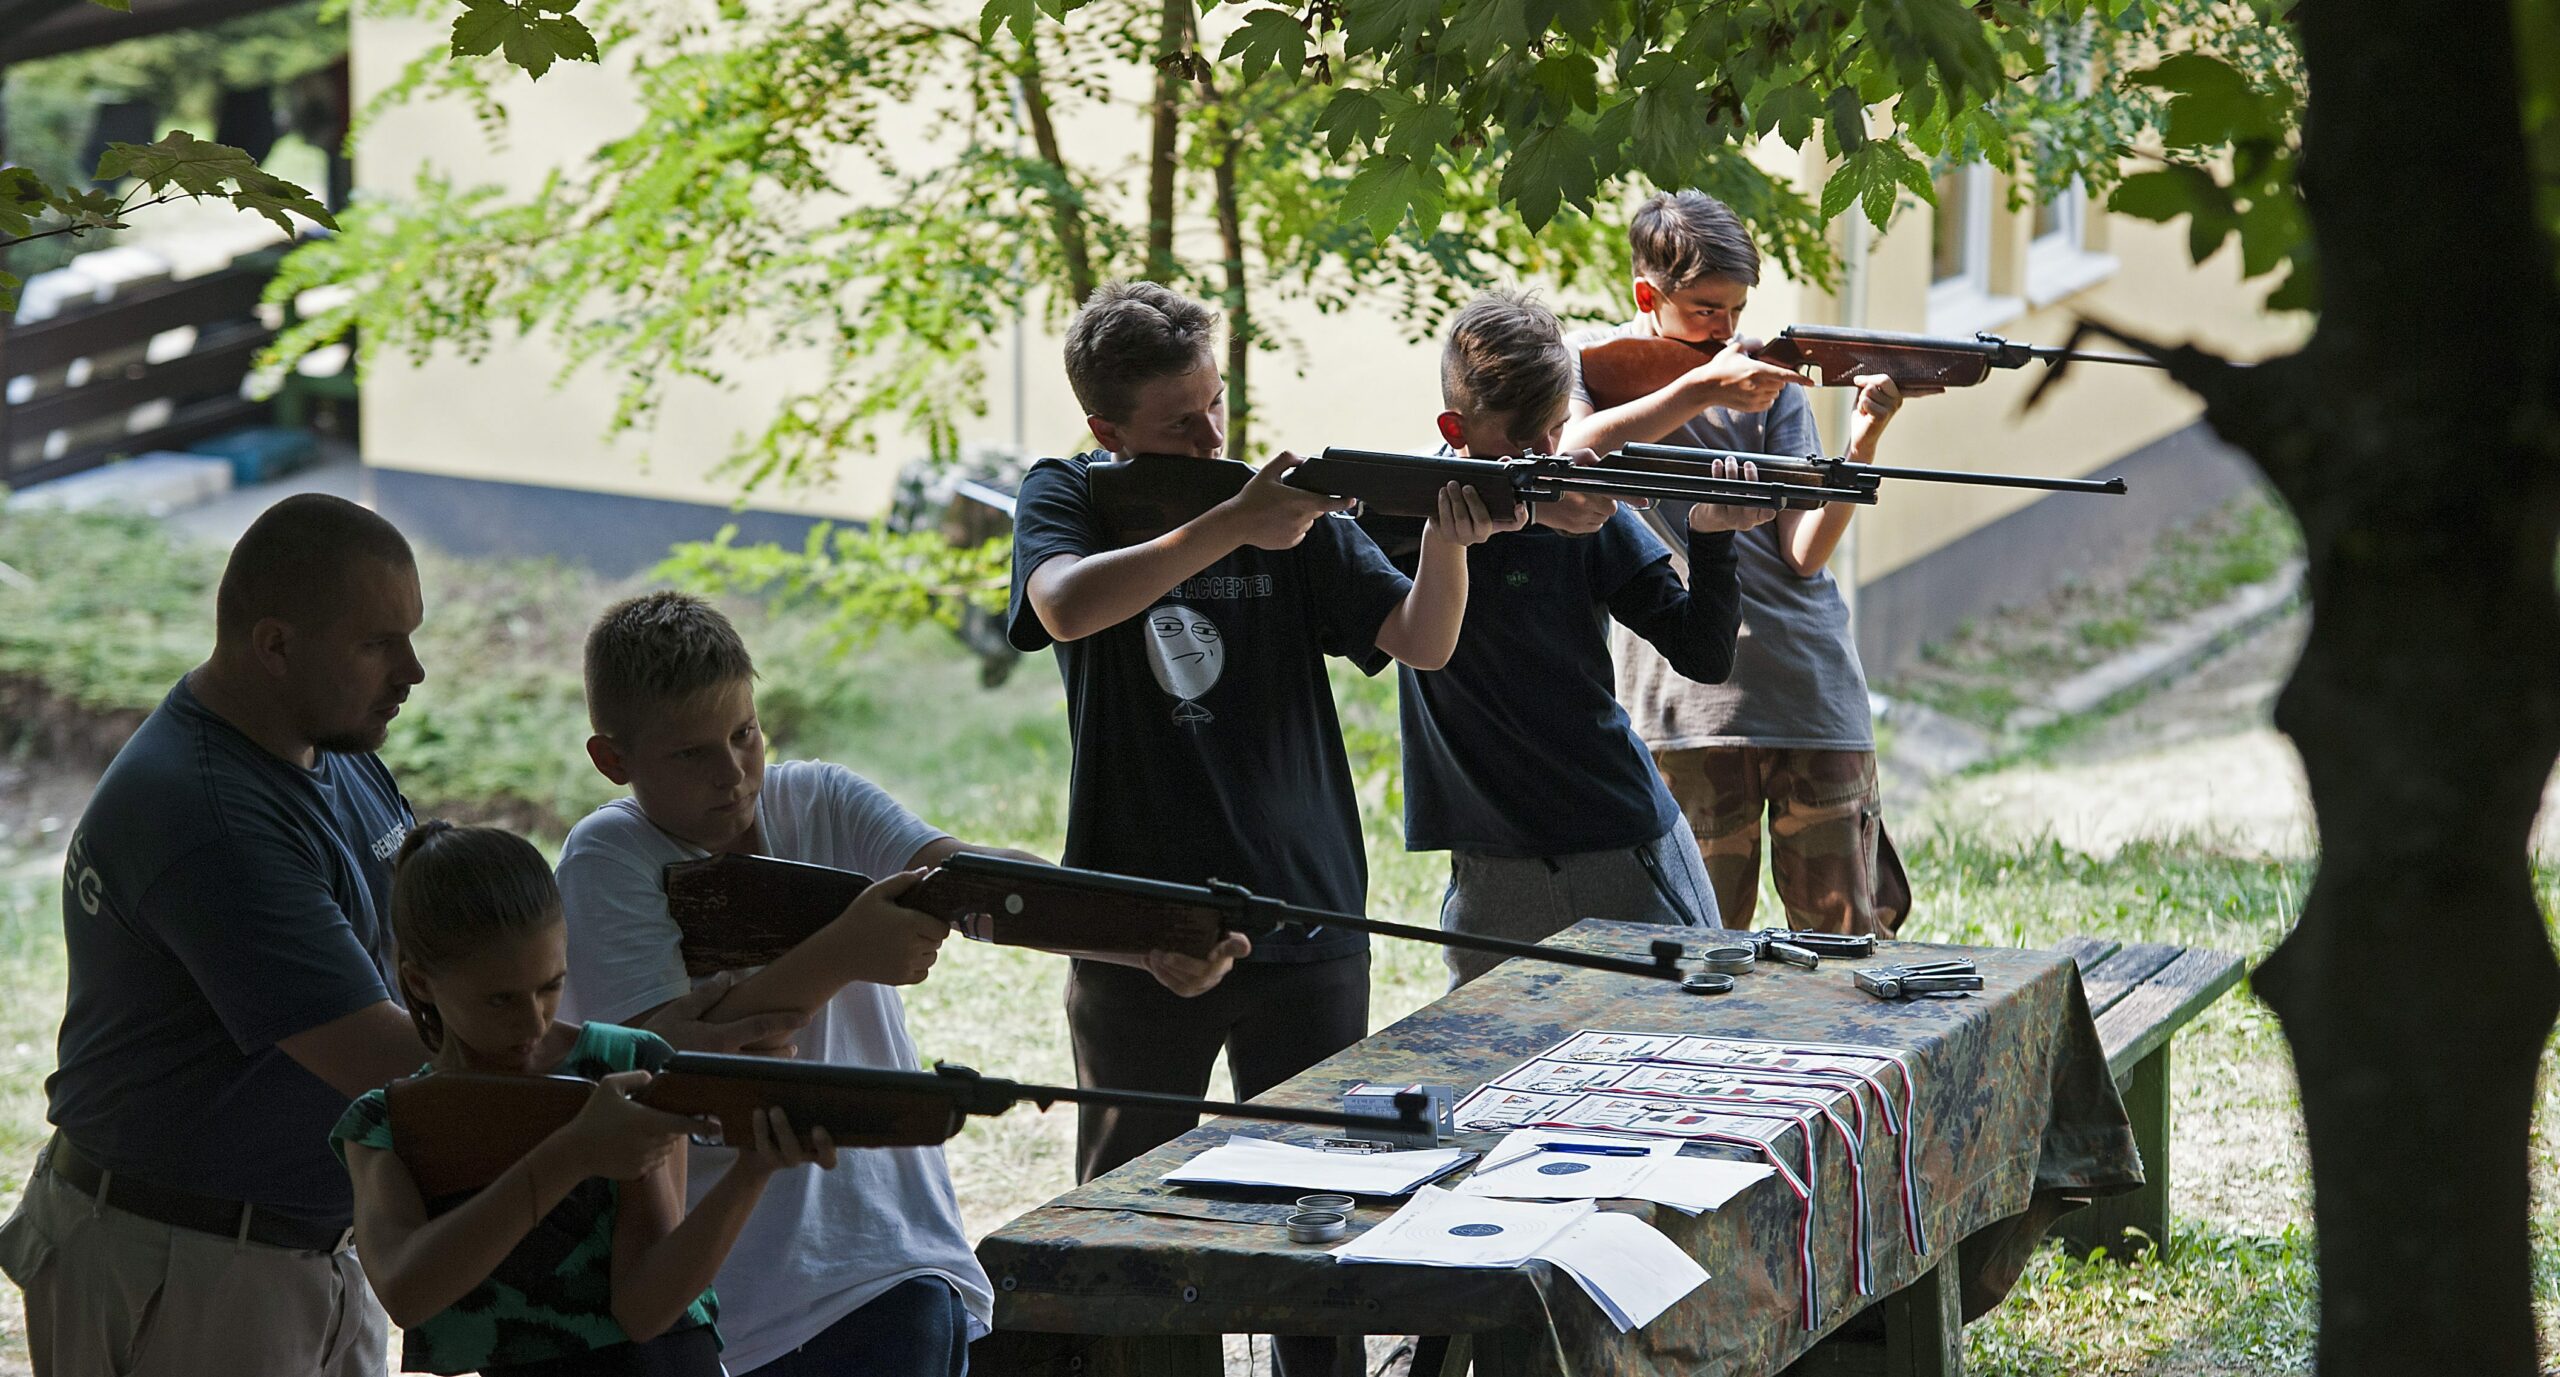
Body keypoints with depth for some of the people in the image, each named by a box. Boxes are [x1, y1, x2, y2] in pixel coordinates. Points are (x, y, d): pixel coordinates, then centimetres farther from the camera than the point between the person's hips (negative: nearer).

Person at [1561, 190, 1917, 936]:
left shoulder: (1770, 378, 10)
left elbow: (1805, 552, 0)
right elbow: (1569, 453, -18)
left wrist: (1862, 442, -15)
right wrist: (1700, 388, -18)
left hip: (1811, 685, 2)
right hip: (1688, 699, -2)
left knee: (1843, 934, 1)